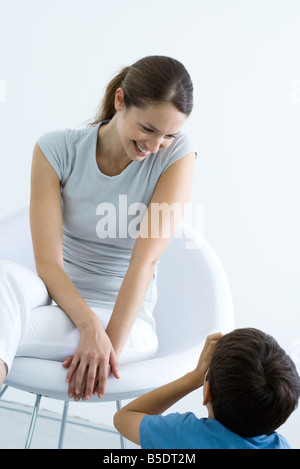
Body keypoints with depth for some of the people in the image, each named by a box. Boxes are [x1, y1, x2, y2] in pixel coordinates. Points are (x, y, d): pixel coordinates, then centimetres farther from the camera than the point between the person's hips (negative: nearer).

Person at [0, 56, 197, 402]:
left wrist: (111, 344, -21)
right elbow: (48, 262, -12)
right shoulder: (57, 149, -5)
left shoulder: (177, 154, -7)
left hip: (127, 319, -2)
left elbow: (146, 260, -14)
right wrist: (90, 325, -28)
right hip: (58, 298, 2)